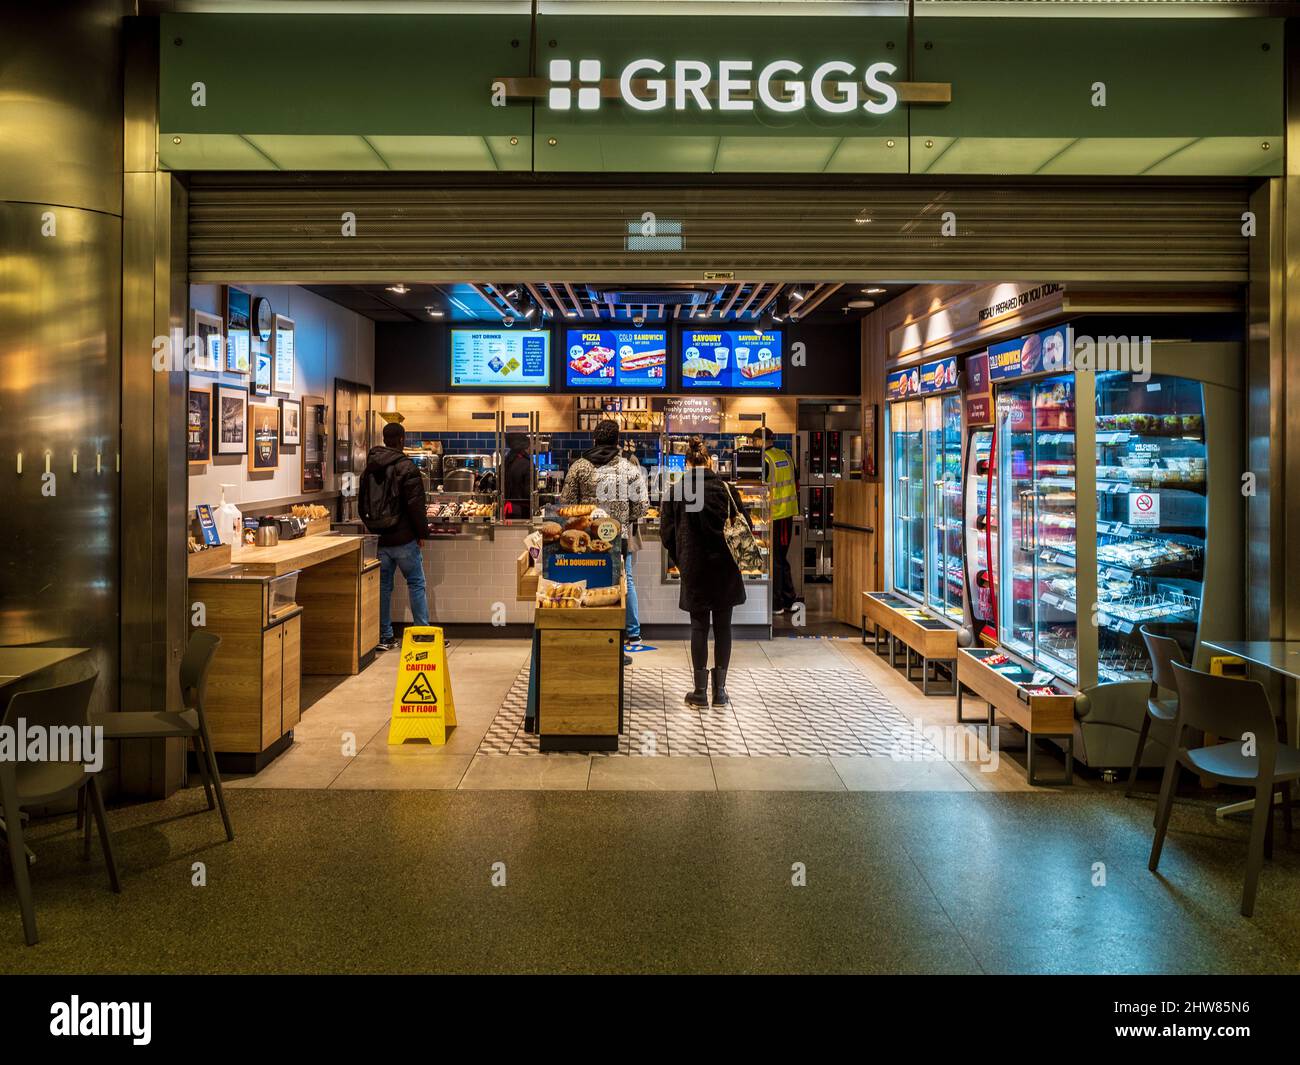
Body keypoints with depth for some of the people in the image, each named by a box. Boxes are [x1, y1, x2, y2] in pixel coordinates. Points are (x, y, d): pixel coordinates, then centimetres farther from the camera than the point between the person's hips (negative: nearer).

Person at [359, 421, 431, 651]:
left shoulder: (368, 468, 10)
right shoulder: (405, 467, -12)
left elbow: (362, 503, 16)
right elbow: (416, 503, -14)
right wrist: (422, 531, -6)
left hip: (378, 538, 6)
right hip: (403, 537, -6)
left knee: (383, 585, 10)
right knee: (416, 584, 3)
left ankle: (385, 637, 12)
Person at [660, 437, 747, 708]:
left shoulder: (676, 491, -6)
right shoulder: (725, 488, -5)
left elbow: (667, 532, -4)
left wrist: (681, 560, 10)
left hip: (694, 570, 0)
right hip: (725, 569, 0)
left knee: (699, 627, 8)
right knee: (723, 627, 9)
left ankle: (700, 691, 11)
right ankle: (720, 690, 13)